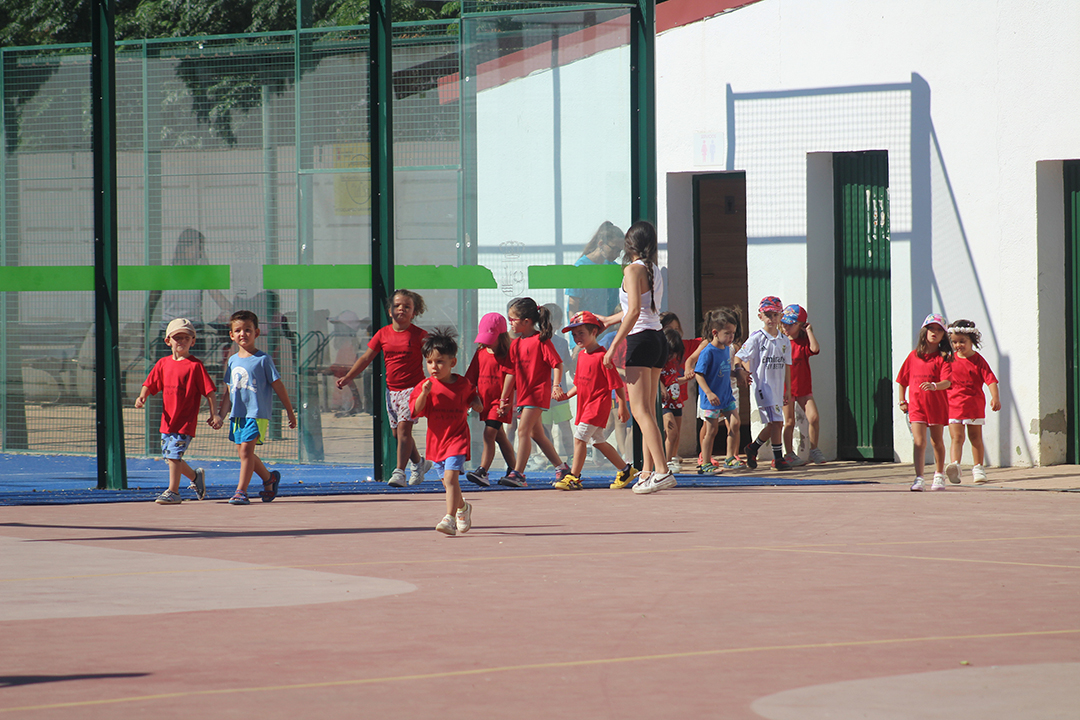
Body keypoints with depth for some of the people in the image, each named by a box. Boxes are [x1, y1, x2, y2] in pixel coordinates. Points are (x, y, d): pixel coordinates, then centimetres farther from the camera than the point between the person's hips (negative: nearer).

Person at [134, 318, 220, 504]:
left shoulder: (195, 365, -8)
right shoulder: (163, 363, 9)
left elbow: (209, 391, -8)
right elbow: (150, 384, 13)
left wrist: (214, 414, -13)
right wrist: (142, 397, -8)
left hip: (186, 420, -7)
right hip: (168, 419, 7)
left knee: (174, 453, -11)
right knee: (169, 455, 13)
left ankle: (173, 492, -3)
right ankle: (195, 476, 35)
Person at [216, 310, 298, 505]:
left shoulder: (263, 359, -4)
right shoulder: (233, 360, 12)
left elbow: (278, 386, 0)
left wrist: (290, 412, 3)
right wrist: (221, 414, 8)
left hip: (257, 413, -6)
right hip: (237, 414, 6)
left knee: (246, 448, -14)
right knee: (242, 451, 11)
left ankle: (241, 491, -12)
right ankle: (269, 478, 32)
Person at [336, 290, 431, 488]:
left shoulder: (420, 335, -4)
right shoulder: (383, 334, 6)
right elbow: (366, 358, 8)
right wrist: (348, 377, 1)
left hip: (413, 388, -5)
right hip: (392, 388, 5)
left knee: (403, 427, -17)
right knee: (398, 432, 10)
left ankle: (399, 472, -19)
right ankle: (419, 463, 32)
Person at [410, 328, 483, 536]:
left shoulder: (463, 384, -1)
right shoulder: (426, 386, -3)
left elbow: (472, 395, 20)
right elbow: (415, 411, -13)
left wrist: (477, 403, 3)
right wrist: (424, 393, -23)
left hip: (457, 437, -3)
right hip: (436, 439, 3)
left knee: (450, 476, -20)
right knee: (448, 481, 15)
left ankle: (450, 518, -24)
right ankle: (462, 508, 43)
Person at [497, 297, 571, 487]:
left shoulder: (541, 340, -11)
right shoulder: (516, 344, 12)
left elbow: (557, 364, -11)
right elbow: (512, 372, 15)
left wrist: (557, 386, -21)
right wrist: (504, 397, 14)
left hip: (538, 393, -9)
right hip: (523, 394, 9)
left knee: (523, 430, -15)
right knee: (536, 434, 13)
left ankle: (518, 473, -17)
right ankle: (561, 467, 24)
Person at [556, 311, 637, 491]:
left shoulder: (601, 356, -16)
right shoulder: (582, 355, 11)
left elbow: (617, 383, -15)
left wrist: (622, 406, -14)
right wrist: (568, 395, 7)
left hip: (598, 403, -10)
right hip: (585, 405, 10)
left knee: (580, 436, -14)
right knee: (598, 440, 15)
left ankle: (574, 476, -9)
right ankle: (626, 470, 27)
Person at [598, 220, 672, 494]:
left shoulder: (633, 269, -9)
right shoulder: (654, 271, 16)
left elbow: (634, 311, -20)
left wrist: (613, 346, -18)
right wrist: (606, 320, 43)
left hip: (641, 340, -9)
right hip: (658, 340, 9)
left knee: (640, 411, -11)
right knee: (647, 412, 13)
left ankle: (662, 471, -20)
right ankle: (647, 473, 14)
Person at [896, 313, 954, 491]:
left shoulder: (943, 357, -4)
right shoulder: (914, 356, 5)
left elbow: (947, 382, -17)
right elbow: (903, 380, 15)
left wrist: (934, 386, -36)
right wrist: (902, 401, 12)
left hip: (937, 404, -1)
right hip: (916, 405, 1)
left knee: (937, 441, 14)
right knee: (919, 442, -10)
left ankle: (939, 476, 31)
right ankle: (918, 479, -14)